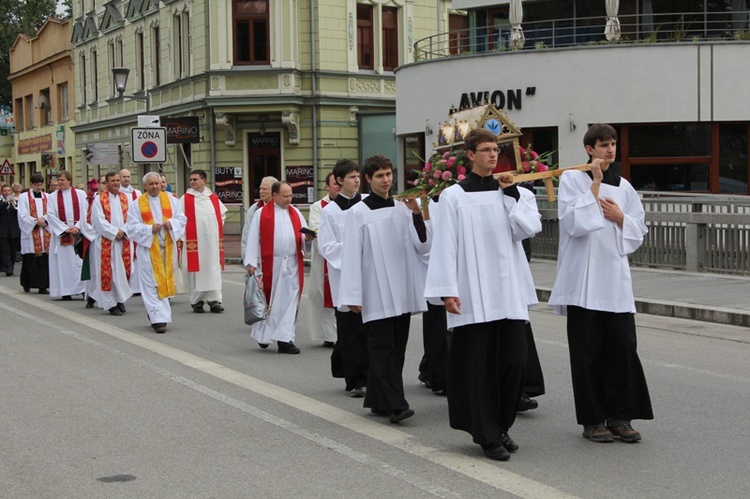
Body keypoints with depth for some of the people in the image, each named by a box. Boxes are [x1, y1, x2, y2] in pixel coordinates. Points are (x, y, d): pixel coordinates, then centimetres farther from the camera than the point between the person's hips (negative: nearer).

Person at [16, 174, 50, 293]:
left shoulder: (47, 197, 13)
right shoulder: (24, 197, 4)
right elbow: (23, 215, -4)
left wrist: (44, 219, -13)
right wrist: (36, 221, -13)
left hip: (45, 233, 2)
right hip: (30, 232, -2)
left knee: (44, 260, -3)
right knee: (30, 260, -1)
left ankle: (42, 286, -1)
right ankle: (27, 284, 15)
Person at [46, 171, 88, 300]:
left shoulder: (80, 194, 5)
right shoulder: (53, 197, 6)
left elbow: (85, 212, 0)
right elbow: (51, 215, -1)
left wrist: (78, 227, -13)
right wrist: (65, 228, -11)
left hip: (79, 232, -1)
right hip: (61, 234, 1)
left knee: (81, 260, -3)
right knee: (64, 262, 0)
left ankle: (84, 289, -1)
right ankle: (66, 292, 2)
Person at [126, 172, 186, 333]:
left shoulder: (171, 200, 9)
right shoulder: (137, 204, 2)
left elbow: (182, 218, 7)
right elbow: (132, 226, -3)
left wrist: (172, 223, -14)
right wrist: (150, 229, -17)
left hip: (167, 247, 3)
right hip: (148, 248, -3)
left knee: (166, 280, 7)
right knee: (152, 283, -7)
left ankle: (155, 313, 22)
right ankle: (159, 318, -9)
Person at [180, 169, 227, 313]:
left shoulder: (213, 198, 10)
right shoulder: (185, 199, 1)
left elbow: (222, 213, 22)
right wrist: (185, 231, -7)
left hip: (212, 241, 3)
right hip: (193, 241, -3)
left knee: (213, 269, -1)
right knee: (196, 269, -2)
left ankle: (214, 300, 1)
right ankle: (196, 301, 7)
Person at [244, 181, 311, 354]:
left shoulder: (296, 213, 13)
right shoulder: (261, 213, 2)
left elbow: (303, 236, 14)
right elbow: (253, 239, -1)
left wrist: (308, 237, -10)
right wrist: (251, 262, -8)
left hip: (292, 264, 3)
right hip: (270, 263, -3)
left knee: (289, 301, -1)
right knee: (268, 300, 5)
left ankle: (285, 339, 2)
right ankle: (263, 334, 25)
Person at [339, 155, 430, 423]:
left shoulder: (402, 208, 9)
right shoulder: (358, 213, -4)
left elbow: (422, 247, 4)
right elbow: (351, 256, -6)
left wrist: (417, 215, -9)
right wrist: (353, 295, -10)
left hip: (402, 292, 5)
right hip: (376, 295, -5)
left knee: (396, 348, 9)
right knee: (383, 348, -8)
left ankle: (378, 400, 19)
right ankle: (394, 404, -8)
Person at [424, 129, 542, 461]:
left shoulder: (510, 192, 11)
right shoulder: (454, 196, 0)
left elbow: (528, 228, -3)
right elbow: (445, 246, -4)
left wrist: (512, 193, -6)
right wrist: (447, 291, -10)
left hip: (508, 293, 4)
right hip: (472, 294, -3)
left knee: (514, 361, 2)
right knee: (478, 366, -1)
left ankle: (500, 427, 20)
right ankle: (487, 435, 10)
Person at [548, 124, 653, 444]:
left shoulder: (623, 187, 12)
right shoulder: (572, 179, 0)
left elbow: (639, 231, 15)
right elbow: (574, 222, -13)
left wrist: (620, 218, -4)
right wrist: (595, 184, -13)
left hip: (615, 278, 4)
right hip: (583, 279, -4)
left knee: (622, 345, 0)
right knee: (588, 351, 2)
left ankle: (619, 416, 11)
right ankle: (592, 420, 12)